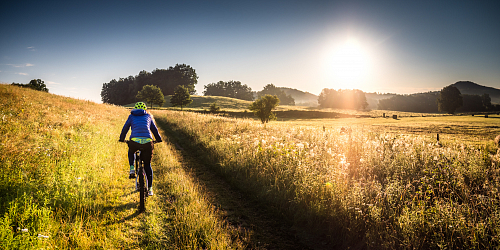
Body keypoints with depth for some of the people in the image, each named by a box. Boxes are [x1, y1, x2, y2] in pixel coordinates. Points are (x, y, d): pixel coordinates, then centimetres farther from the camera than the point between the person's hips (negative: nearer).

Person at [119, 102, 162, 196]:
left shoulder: (131, 116, 22)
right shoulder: (148, 116, 25)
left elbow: (125, 128, 27)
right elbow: (154, 129, 31)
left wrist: (122, 139, 45)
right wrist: (159, 139, 46)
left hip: (135, 141, -1)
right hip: (147, 142, 1)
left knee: (131, 152, 37)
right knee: (147, 165, 18)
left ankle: (132, 169, 14)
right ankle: (150, 188, 15)